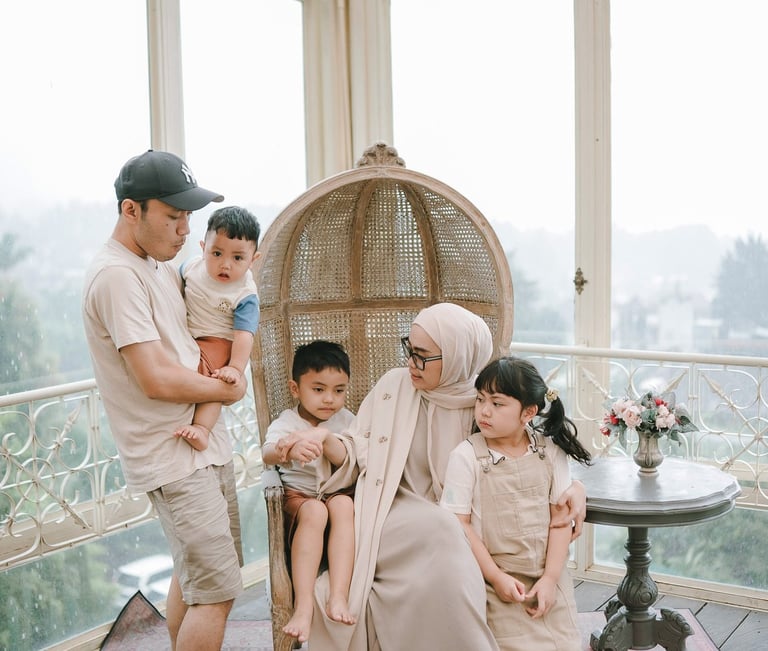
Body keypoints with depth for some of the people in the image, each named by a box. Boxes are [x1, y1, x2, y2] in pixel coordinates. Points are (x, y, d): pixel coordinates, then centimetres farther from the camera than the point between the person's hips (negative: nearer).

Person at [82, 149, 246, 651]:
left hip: (206, 441, 9)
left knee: (193, 576, 18)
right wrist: (228, 389, -8)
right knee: (217, 591, -6)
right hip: (173, 457, -9)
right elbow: (156, 380, -24)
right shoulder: (116, 276, -19)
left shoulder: (162, 267, 10)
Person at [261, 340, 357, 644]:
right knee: (314, 512, -35)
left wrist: (324, 437, -33)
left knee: (343, 505, -32)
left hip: (338, 491, 2)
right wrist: (290, 449, -52)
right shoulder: (286, 422, -6)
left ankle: (339, 596, -39)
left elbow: (347, 459, -13)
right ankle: (303, 603, -40)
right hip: (299, 495, -2)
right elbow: (267, 454, -27)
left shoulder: (345, 420, 2)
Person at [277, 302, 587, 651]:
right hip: (393, 518, 0)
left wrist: (573, 485, -6)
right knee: (441, 530, -32)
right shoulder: (395, 385, 3)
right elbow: (358, 450, 6)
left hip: (458, 525, 0)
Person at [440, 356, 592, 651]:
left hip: (549, 577, 3)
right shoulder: (466, 456, -10)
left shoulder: (550, 451, -2)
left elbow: (561, 516, -1)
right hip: (499, 581, -3)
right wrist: (496, 577, -11)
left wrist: (550, 577, -8)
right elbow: (459, 524, -9)